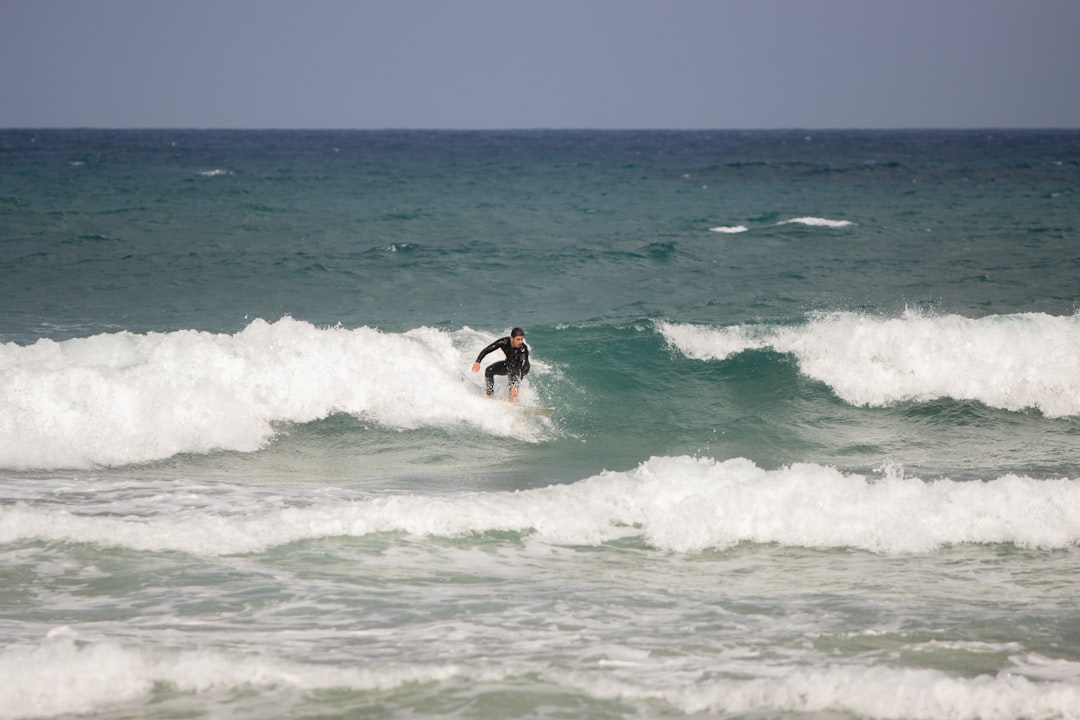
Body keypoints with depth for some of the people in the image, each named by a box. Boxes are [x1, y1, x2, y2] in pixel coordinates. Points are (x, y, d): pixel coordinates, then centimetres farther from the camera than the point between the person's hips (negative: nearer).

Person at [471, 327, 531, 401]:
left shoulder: (524, 349, -37)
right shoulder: (504, 342, -28)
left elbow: (521, 370, -44)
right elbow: (486, 350, -20)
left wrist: (515, 387, -55)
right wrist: (477, 361, -35)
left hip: (522, 367, -4)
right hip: (509, 364, 4)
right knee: (489, 370, -15)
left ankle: (513, 400, -28)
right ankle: (490, 395, -4)